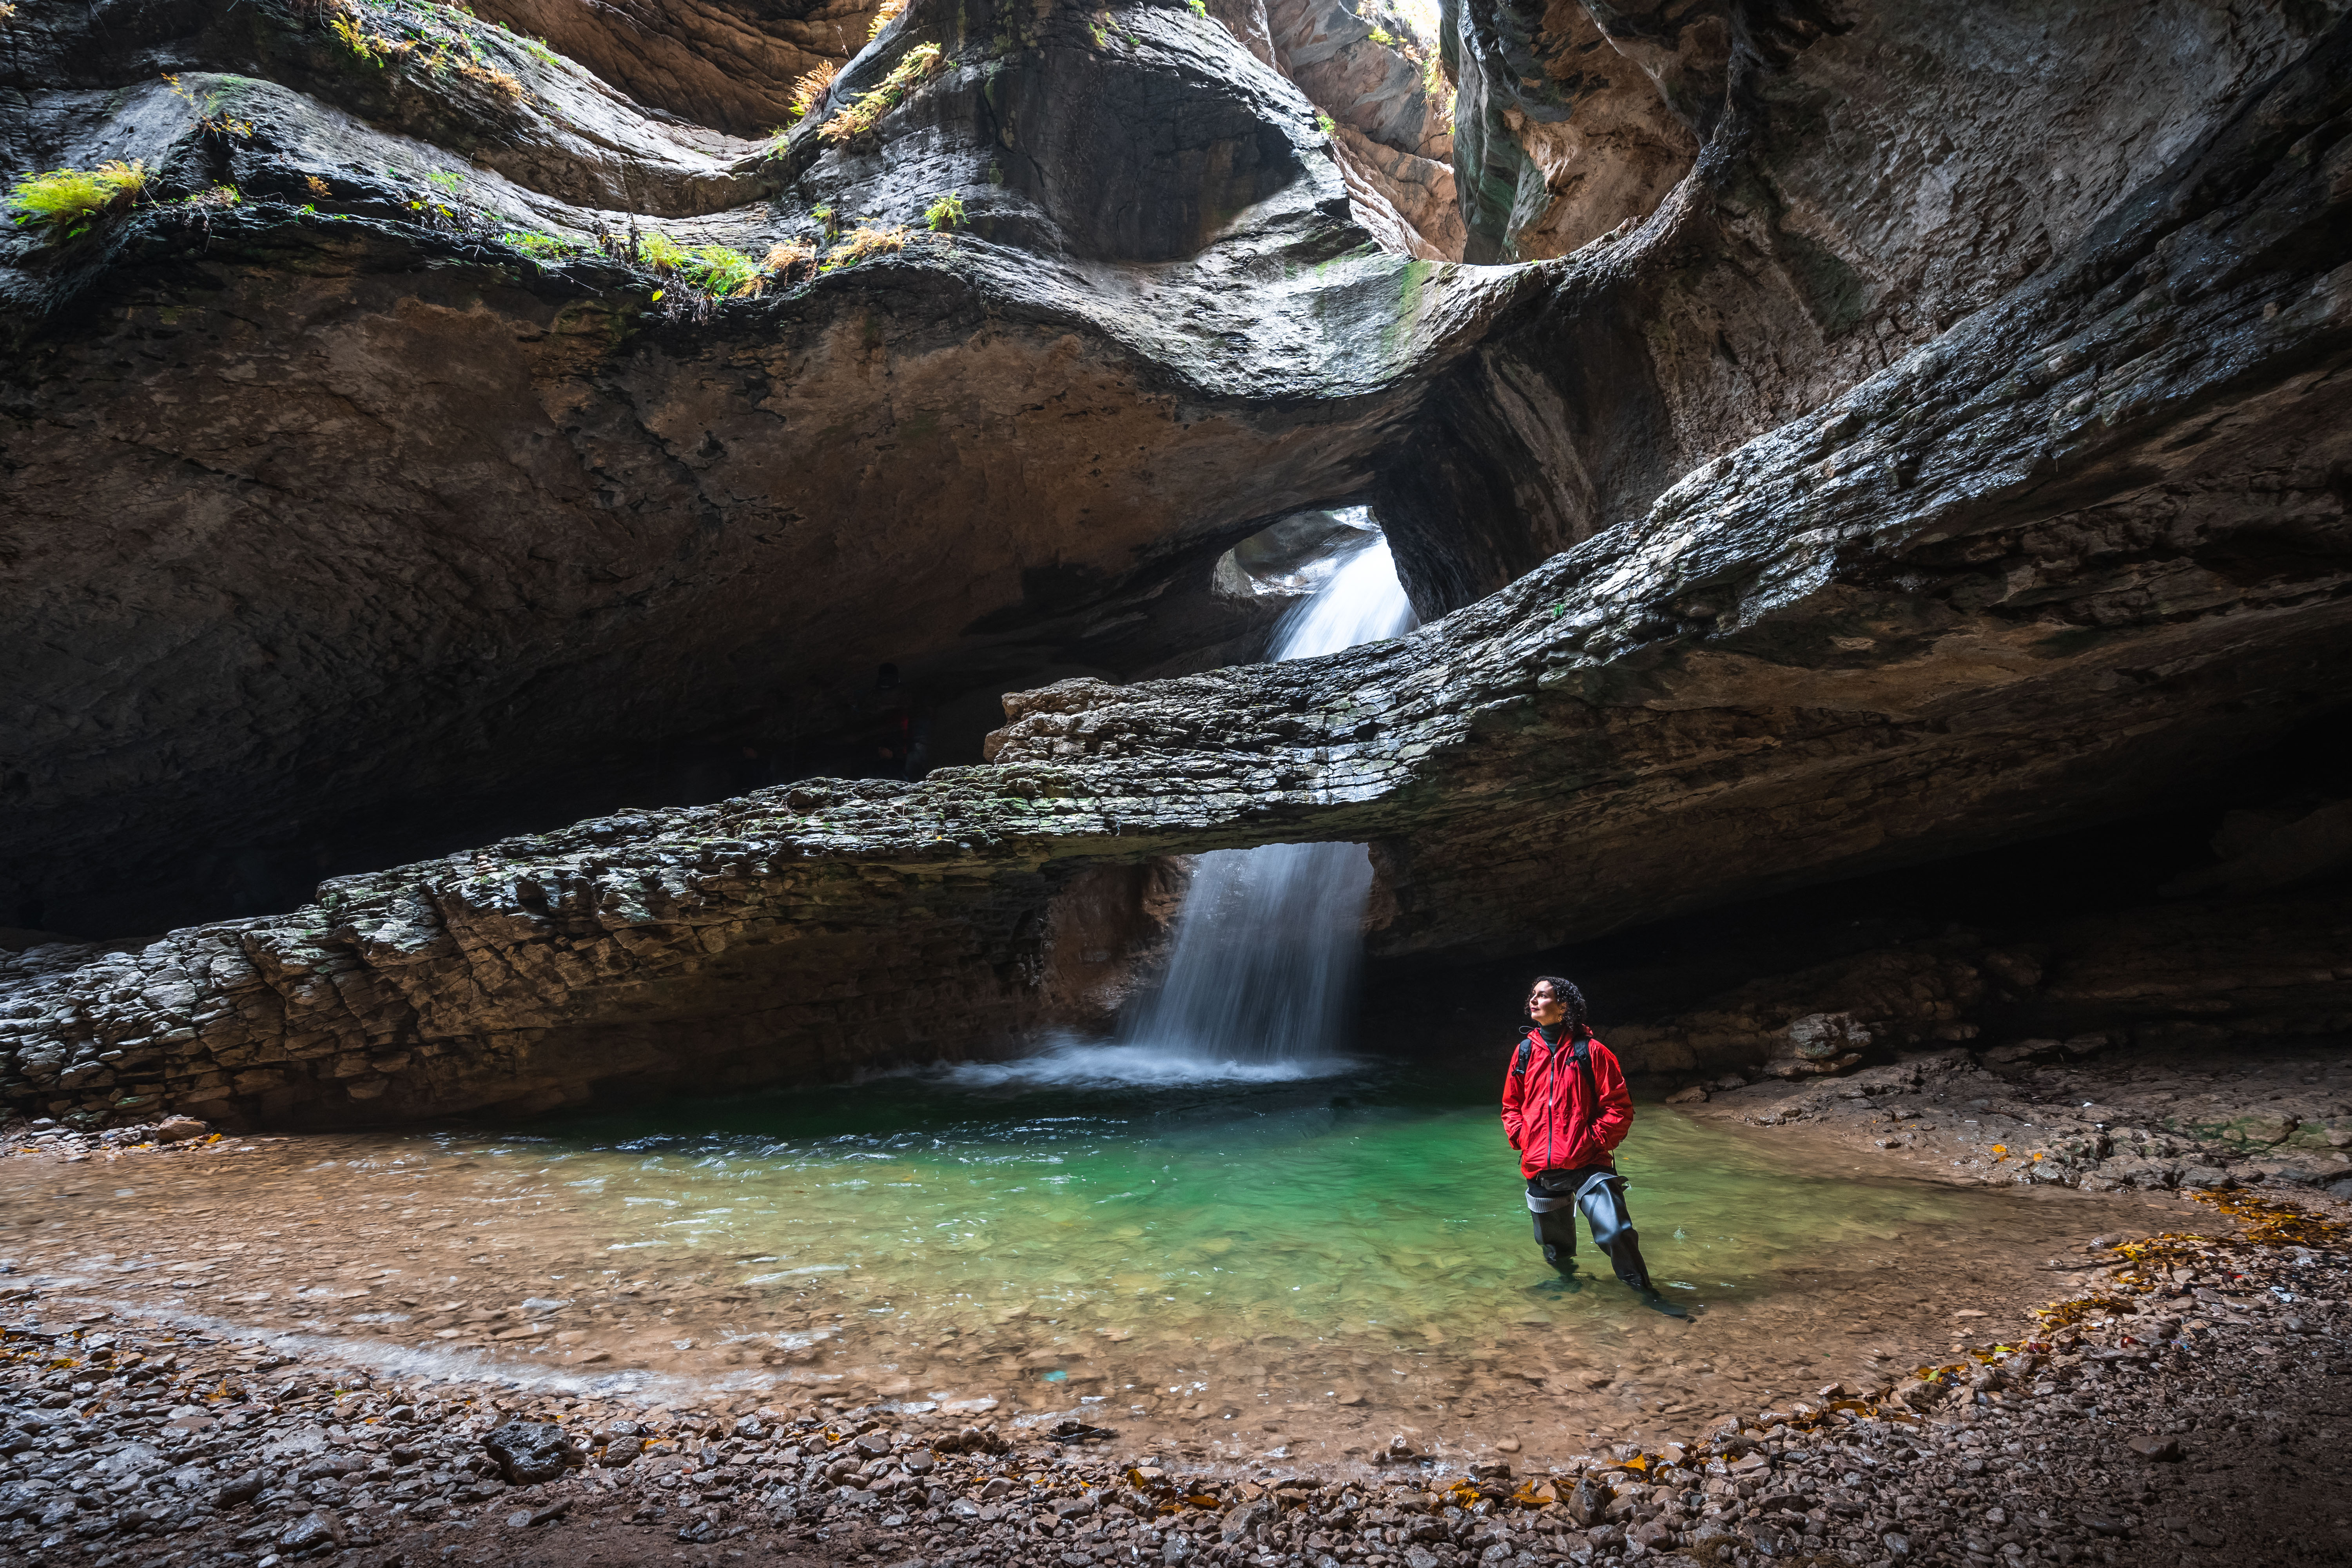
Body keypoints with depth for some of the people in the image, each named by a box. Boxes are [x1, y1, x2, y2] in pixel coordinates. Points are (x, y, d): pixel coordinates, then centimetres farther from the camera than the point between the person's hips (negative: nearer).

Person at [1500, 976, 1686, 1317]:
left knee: (1614, 1232, -17)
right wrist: (1523, 1138, 1)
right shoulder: (1525, 1051, 5)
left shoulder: (1590, 1052, -6)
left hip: (1588, 1164, -4)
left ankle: (1646, 1292, 4)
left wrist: (1593, 1141, -12)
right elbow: (1511, 1106, 15)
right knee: (1554, 1243, 16)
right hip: (1541, 1168, 4)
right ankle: (1567, 1277, 45)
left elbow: (1619, 1108, -4)